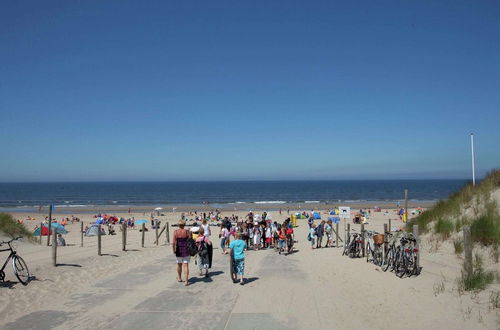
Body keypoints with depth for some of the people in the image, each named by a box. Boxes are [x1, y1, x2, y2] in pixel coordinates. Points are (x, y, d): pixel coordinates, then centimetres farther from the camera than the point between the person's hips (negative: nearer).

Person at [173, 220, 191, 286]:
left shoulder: (175, 232, -7)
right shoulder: (187, 232, -7)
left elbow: (173, 243, -12)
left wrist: (174, 250, 0)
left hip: (179, 251, 1)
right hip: (186, 251, -1)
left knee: (179, 265, 20)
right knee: (186, 266, 0)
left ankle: (179, 278, 38)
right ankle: (186, 281, -8)